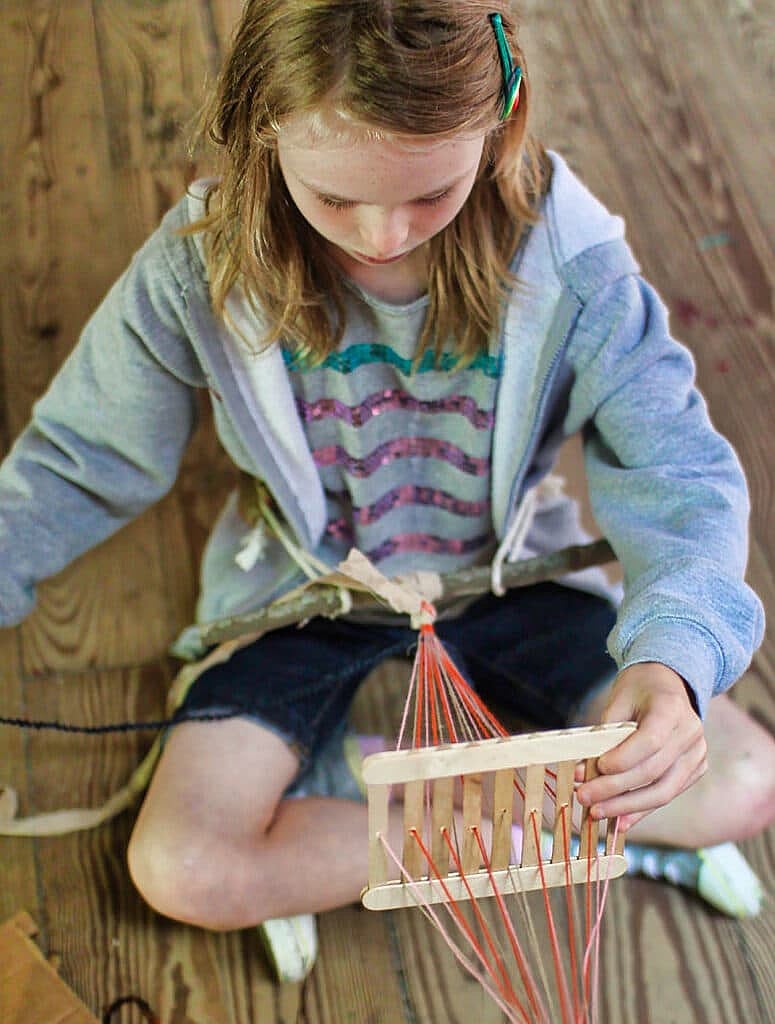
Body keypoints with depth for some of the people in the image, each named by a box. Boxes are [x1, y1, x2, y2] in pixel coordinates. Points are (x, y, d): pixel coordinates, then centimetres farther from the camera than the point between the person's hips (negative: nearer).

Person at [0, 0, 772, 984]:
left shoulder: (566, 254, -25)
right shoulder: (204, 264, -23)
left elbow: (681, 474, -23)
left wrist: (672, 653, -42)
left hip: (509, 569, 1)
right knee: (180, 870, -19)